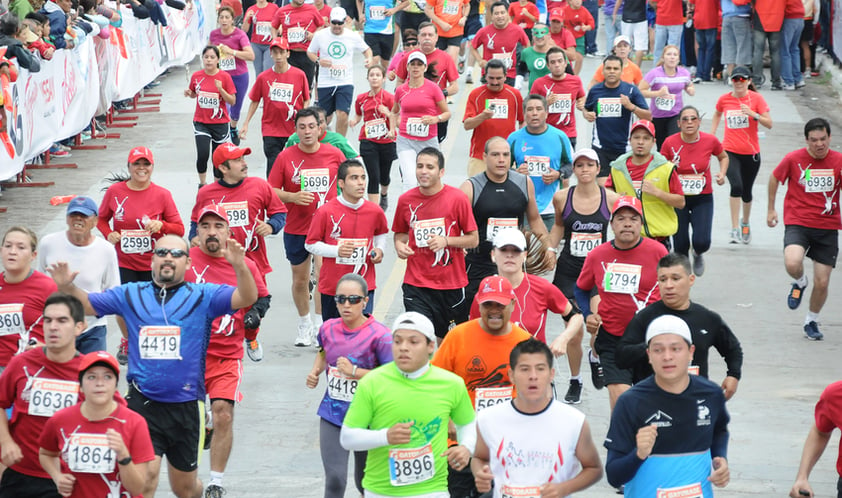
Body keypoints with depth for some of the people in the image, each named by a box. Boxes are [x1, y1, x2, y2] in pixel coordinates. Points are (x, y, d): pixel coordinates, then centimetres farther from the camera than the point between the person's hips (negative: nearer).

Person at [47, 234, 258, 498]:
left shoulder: (203, 296, 0)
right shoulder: (131, 295, 7)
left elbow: (247, 298, -13)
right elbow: (86, 304, 11)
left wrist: (239, 266, -32)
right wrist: (67, 287, -11)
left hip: (186, 406, 0)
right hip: (143, 404, 0)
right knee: (145, 476, -18)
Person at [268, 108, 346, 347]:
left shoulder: (334, 154, -2)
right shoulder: (286, 157, -4)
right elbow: (271, 191, -3)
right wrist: (293, 197, -19)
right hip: (295, 228, 1)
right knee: (300, 279, 13)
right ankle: (304, 325, 32)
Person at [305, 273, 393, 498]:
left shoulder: (379, 335, -17)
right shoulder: (328, 328, -3)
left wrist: (354, 371, -25)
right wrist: (315, 372, 0)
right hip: (333, 414, 2)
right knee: (335, 479, -9)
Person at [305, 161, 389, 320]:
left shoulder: (375, 211, 2)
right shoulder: (325, 212, -9)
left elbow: (381, 233, 24)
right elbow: (310, 244, -2)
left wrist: (379, 249, 3)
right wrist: (336, 251, -17)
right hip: (332, 287, -1)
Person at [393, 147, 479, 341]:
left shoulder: (458, 198, -6)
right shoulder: (406, 200, 1)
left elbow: (473, 239, -1)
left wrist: (446, 241, -17)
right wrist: (399, 245, -4)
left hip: (451, 284, -1)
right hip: (415, 283, 1)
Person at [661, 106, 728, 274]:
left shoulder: (710, 141, -8)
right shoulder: (670, 143, -10)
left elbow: (723, 157, 14)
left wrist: (722, 174, -4)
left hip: (703, 199, 0)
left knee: (702, 242, -12)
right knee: (680, 245, 0)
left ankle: (697, 254, 27)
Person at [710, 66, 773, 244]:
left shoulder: (756, 98, -5)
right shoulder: (724, 99, 1)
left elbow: (769, 124, -10)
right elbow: (717, 115, 24)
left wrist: (753, 114, -24)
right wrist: (711, 135, 16)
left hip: (751, 152, 0)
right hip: (730, 151, 0)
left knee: (746, 191, 12)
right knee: (736, 186, -22)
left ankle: (745, 223, 41)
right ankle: (735, 229, -19)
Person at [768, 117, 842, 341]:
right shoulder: (793, 159, -6)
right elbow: (774, 178, 12)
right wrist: (771, 209, 16)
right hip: (797, 223, -2)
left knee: (822, 283, 3)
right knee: (792, 264, -30)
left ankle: (812, 321, 30)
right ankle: (800, 283, 7)